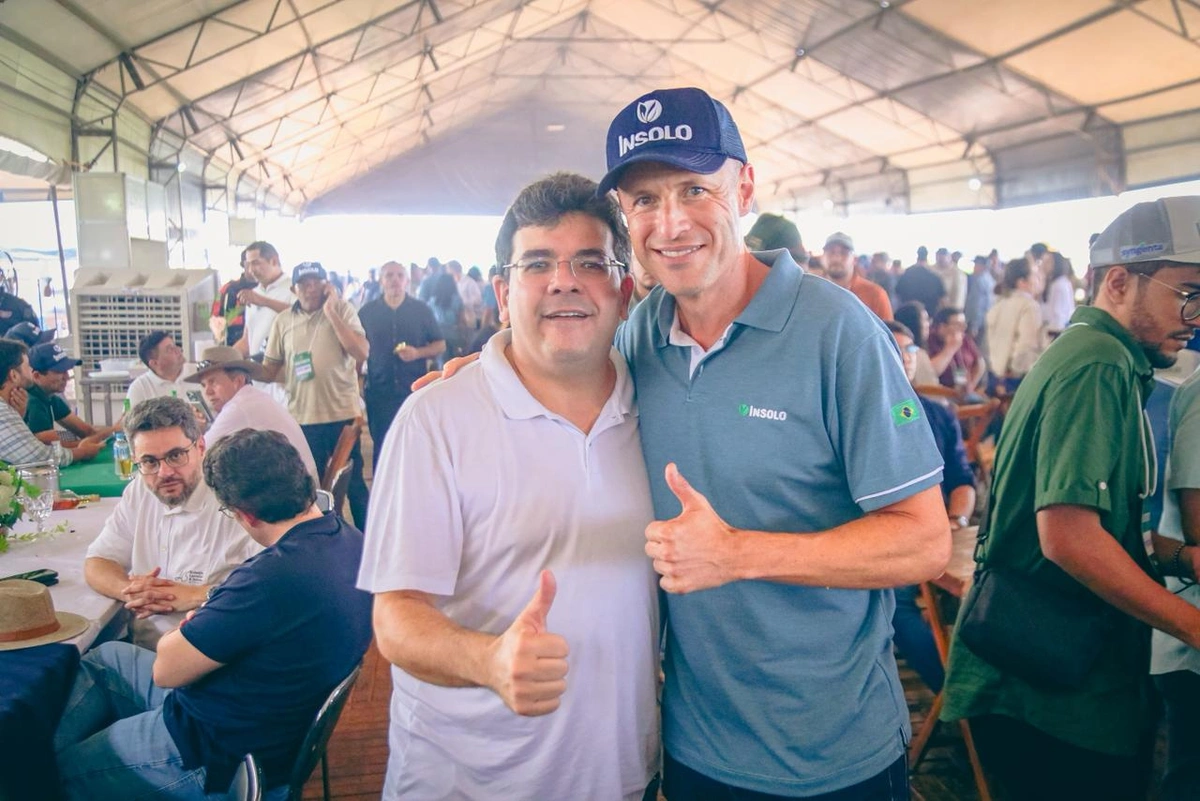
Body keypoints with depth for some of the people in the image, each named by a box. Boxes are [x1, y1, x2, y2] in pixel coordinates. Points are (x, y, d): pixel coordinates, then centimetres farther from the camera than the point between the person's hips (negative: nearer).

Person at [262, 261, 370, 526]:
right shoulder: (283, 321, 5)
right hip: (302, 417, 3)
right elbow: (269, 370, 10)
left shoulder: (342, 310, -2)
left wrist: (330, 312, -15)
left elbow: (361, 353, -16)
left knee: (354, 483, 7)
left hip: (343, 413, -3)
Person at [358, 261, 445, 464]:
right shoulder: (367, 312, 6)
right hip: (379, 392, 1)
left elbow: (440, 345, 7)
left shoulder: (421, 310, 4)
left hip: (415, 390, -1)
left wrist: (418, 352, -13)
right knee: (382, 446, 6)